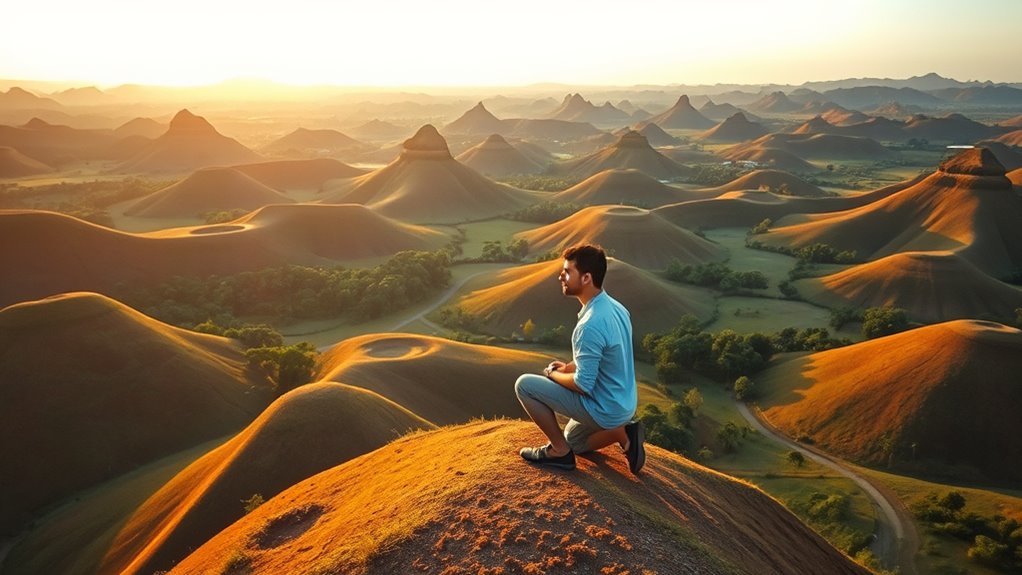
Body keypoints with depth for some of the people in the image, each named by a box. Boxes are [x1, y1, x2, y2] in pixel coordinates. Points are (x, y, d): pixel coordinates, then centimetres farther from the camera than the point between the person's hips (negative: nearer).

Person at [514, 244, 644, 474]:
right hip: (624, 405, 9)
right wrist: (570, 366, 8)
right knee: (572, 440, 33)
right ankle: (623, 432, 10)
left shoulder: (590, 325, -30)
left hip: (604, 409, -9)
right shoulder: (616, 308, 1)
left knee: (524, 384, -5)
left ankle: (560, 451, 4)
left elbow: (583, 385, -24)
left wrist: (553, 374, -6)